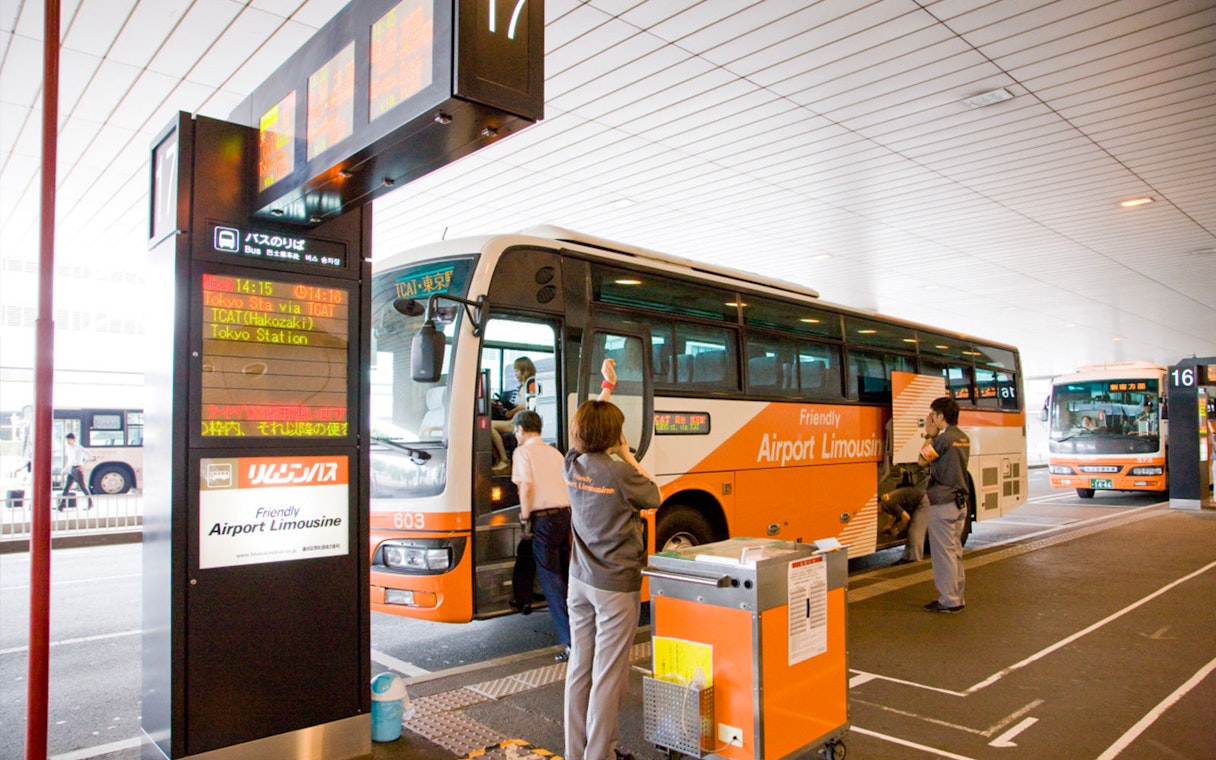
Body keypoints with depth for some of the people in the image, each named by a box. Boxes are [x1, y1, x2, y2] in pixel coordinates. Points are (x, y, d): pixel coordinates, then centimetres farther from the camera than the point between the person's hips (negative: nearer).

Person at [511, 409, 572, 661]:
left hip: (543, 517, -7)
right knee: (563, 574, 18)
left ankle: (570, 640, -9)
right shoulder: (555, 452, 19)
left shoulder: (523, 451, -1)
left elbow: (525, 487, -13)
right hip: (565, 514, 7)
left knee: (551, 579, -5)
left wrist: (525, 518, -5)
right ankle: (575, 628, 25)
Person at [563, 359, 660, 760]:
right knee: (608, 674, 2)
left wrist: (607, 386, 27)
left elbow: (586, 424, 18)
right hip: (617, 585, -7)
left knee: (579, 667, 14)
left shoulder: (573, 465, -1)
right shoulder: (622, 474, -19)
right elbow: (653, 498, 1)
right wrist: (629, 457, 6)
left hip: (580, 580, 7)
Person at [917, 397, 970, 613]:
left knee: (944, 552, -2)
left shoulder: (944, 438, -17)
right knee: (955, 551, 15)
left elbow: (922, 459, -7)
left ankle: (949, 601, 3)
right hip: (960, 502, 9)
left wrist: (929, 435, 1)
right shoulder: (963, 438, 10)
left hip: (942, 504, -9)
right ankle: (957, 597, 22)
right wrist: (934, 436, 14)